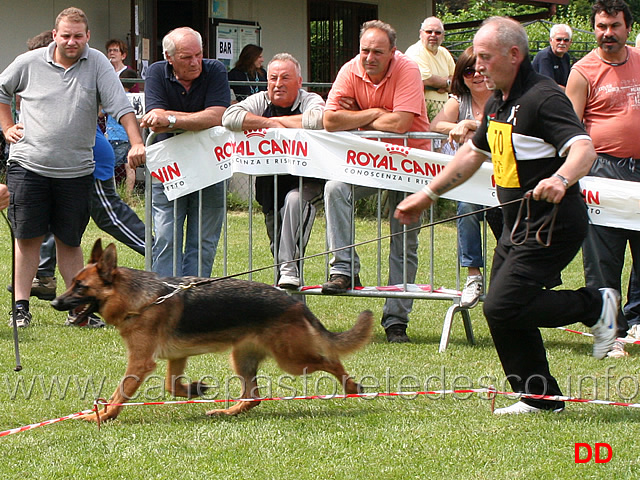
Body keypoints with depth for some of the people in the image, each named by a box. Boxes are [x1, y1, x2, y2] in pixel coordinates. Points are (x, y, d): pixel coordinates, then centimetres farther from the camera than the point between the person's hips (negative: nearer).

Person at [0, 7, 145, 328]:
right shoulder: (29, 63, 2)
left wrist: (137, 143, -19)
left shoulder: (97, 65, -1)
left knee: (70, 241, 7)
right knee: (27, 237, 2)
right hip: (29, 165, 0)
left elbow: (121, 106, -8)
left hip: (76, 169, 0)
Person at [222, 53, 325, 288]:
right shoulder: (260, 101, 5)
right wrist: (270, 124, -19)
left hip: (306, 182, -5)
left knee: (293, 200, -34)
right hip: (270, 182, 5)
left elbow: (319, 120, -31)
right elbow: (229, 117, -14)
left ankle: (290, 267, -32)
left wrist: (277, 120, -16)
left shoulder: (310, 101, -5)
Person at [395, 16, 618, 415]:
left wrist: (560, 179, -50)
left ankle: (597, 306, -2)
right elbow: (473, 153, 28)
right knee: (502, 311, 8)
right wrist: (428, 195, 30)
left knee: (504, 307, -18)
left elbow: (584, 148, -30)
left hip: (553, 225, -10)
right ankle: (540, 397, 18)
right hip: (520, 226, 10)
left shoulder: (544, 97, -17)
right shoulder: (497, 104, 14)